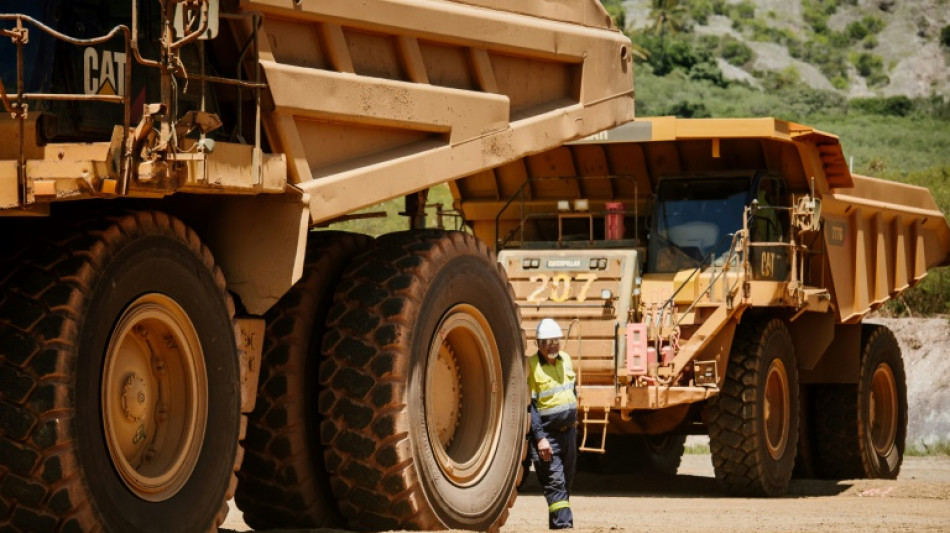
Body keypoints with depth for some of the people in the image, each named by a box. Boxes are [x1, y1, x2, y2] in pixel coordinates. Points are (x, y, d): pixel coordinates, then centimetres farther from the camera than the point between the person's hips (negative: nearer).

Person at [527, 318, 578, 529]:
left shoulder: (565, 359, 7)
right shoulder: (530, 366, -14)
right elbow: (529, 405, -16)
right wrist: (539, 438, -20)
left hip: (569, 431, 7)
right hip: (546, 435, -7)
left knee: (565, 482, 11)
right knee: (554, 482, -13)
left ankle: (558, 523, 19)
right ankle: (563, 524, -19)